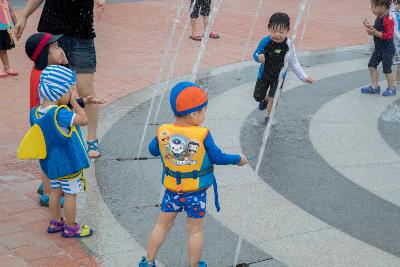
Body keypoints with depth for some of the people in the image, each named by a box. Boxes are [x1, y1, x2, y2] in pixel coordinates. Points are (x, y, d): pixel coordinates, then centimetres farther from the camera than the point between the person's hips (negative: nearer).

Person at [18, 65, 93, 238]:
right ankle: (71, 228, 21)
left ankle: (55, 222, 36)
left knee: (55, 190, 22)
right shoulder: (60, 114, -30)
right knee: (70, 194, 8)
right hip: (68, 162, -8)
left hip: (49, 161, 8)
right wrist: (73, 101, -16)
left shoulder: (35, 112, -5)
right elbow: (83, 120, -22)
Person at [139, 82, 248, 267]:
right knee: (195, 231, 13)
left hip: (172, 191, 3)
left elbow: (153, 150, 5)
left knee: (162, 225, 19)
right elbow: (217, 158, -12)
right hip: (196, 193, -3)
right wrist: (238, 159, 2)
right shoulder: (203, 135, -20)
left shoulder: (163, 132, -11)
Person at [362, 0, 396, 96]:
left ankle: (391, 88, 18)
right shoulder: (378, 18, 5)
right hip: (378, 48, 9)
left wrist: (376, 33, -31)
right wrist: (370, 27, 3)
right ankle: (374, 86, 21)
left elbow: (388, 35, -27)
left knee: (387, 69, 1)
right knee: (372, 65, 11)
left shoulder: (388, 20, -23)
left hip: (387, 49, -9)